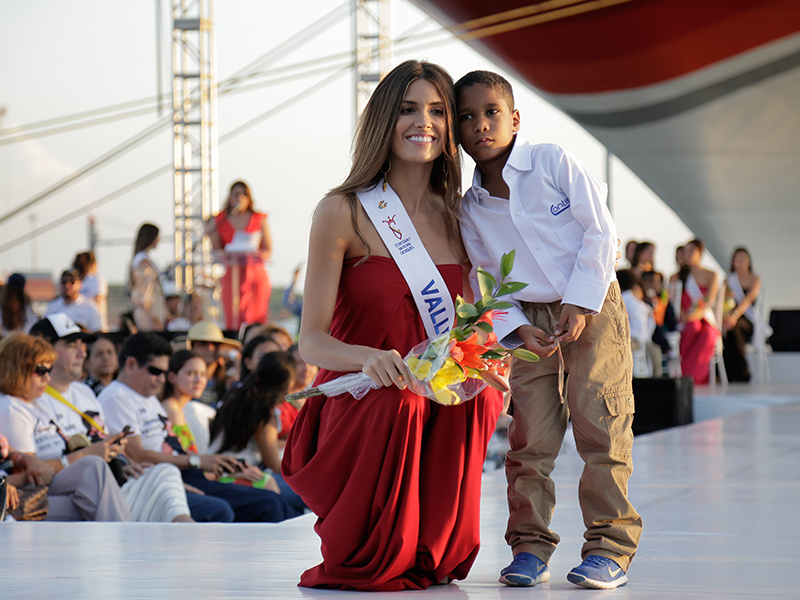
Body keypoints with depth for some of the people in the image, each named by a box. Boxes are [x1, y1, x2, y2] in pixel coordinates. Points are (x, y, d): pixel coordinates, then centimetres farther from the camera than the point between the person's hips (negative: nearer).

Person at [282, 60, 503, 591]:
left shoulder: (456, 219, 10)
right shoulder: (343, 214, -5)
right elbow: (312, 342, -9)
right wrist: (369, 358, -33)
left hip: (442, 407, 4)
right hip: (358, 406, -4)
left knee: (480, 397, -29)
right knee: (396, 405, -36)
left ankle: (430, 556, -4)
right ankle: (364, 560, -5)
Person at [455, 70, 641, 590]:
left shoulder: (553, 162, -5)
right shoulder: (470, 209, 5)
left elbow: (600, 231, -7)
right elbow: (484, 281, 7)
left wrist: (580, 304, -13)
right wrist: (518, 329, -10)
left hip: (592, 309, -3)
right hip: (527, 321, 3)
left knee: (601, 426, -8)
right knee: (529, 436, -2)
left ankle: (611, 546, -4)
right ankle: (530, 543, 6)